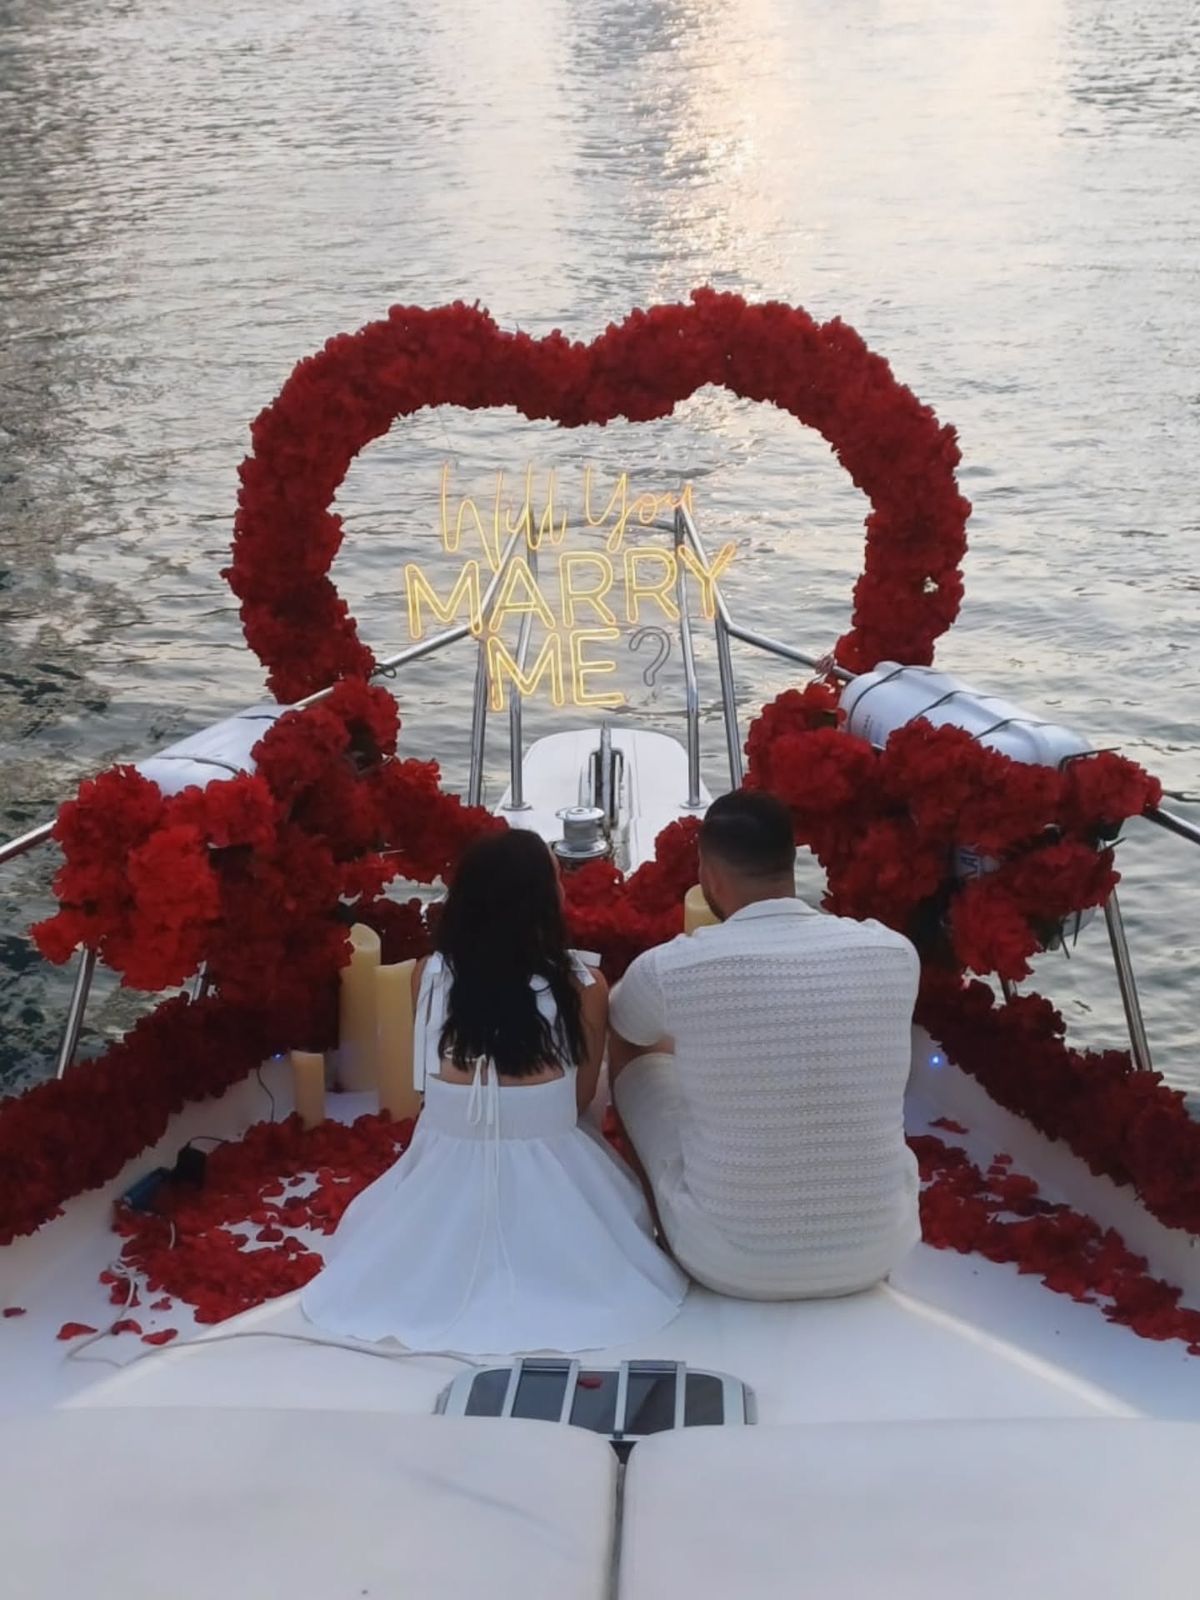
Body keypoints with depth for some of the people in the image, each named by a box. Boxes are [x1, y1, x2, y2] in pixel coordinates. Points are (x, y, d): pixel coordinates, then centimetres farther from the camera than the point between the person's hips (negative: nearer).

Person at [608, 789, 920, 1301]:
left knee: (638, 1062, 22)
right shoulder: (896, 953, -9)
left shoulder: (668, 968, -16)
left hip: (729, 1266, -2)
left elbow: (620, 1033, 11)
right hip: (875, 1254, 2)